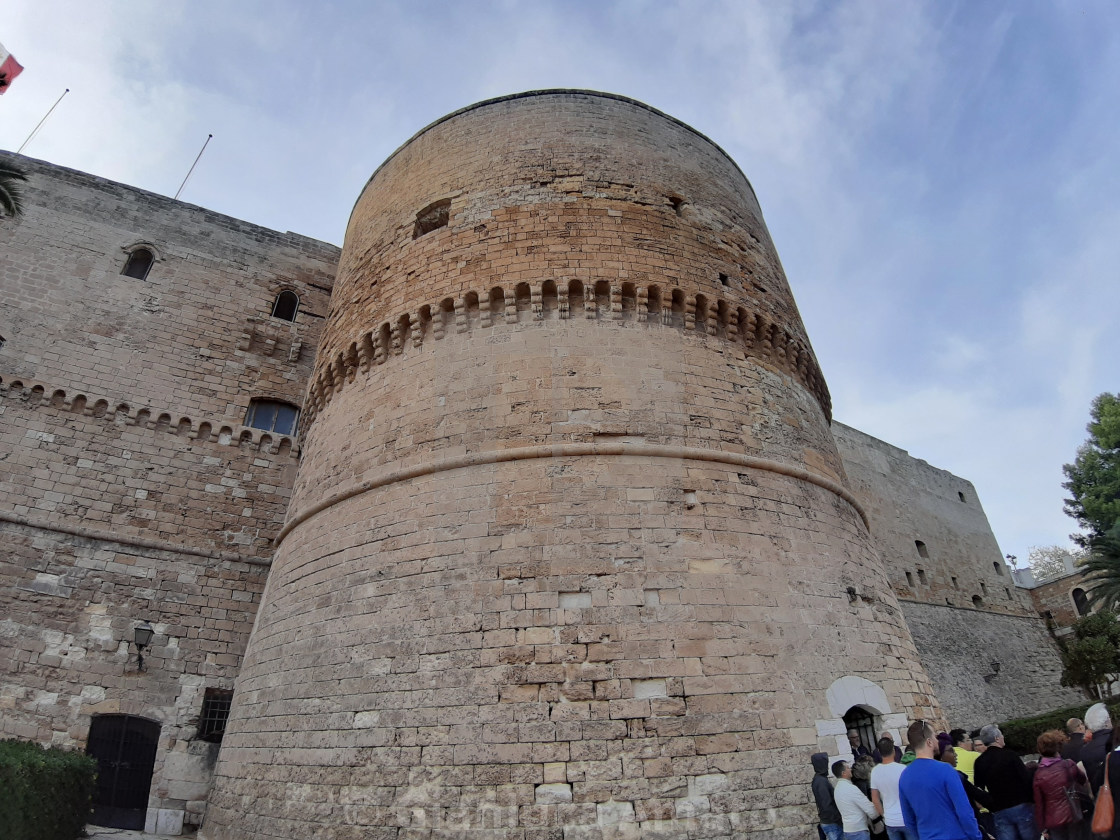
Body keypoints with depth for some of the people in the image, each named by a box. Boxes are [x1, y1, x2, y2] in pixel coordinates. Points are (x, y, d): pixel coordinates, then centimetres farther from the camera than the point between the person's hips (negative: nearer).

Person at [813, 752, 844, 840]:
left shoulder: (818, 779, 10)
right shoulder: (821, 781, -21)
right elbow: (827, 805, -23)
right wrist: (839, 820, -15)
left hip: (828, 822, 9)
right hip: (831, 823, -9)